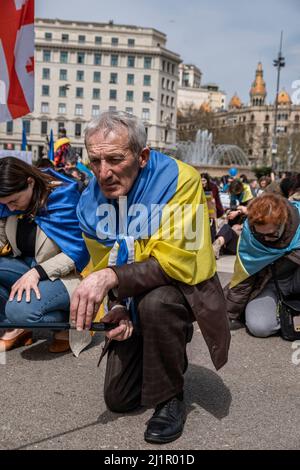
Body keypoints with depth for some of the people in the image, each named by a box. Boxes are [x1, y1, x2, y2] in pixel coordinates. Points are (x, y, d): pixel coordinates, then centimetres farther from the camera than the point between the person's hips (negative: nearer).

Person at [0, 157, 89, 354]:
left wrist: (37, 272, -29)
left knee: (19, 309, -33)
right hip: (28, 266, 7)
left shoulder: (62, 198, -19)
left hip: (65, 274, -7)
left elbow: (78, 252, -21)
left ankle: (72, 323, -4)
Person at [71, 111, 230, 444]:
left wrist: (112, 277, -42)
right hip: (135, 303, 5)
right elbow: (101, 268, 3)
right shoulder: (90, 201, -9)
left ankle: (170, 399, -13)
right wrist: (116, 307, -16)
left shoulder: (179, 180, -26)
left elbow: (175, 262, -31)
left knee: (156, 301, -39)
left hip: (183, 289, -4)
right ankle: (163, 356, 36)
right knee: (118, 399, 6)